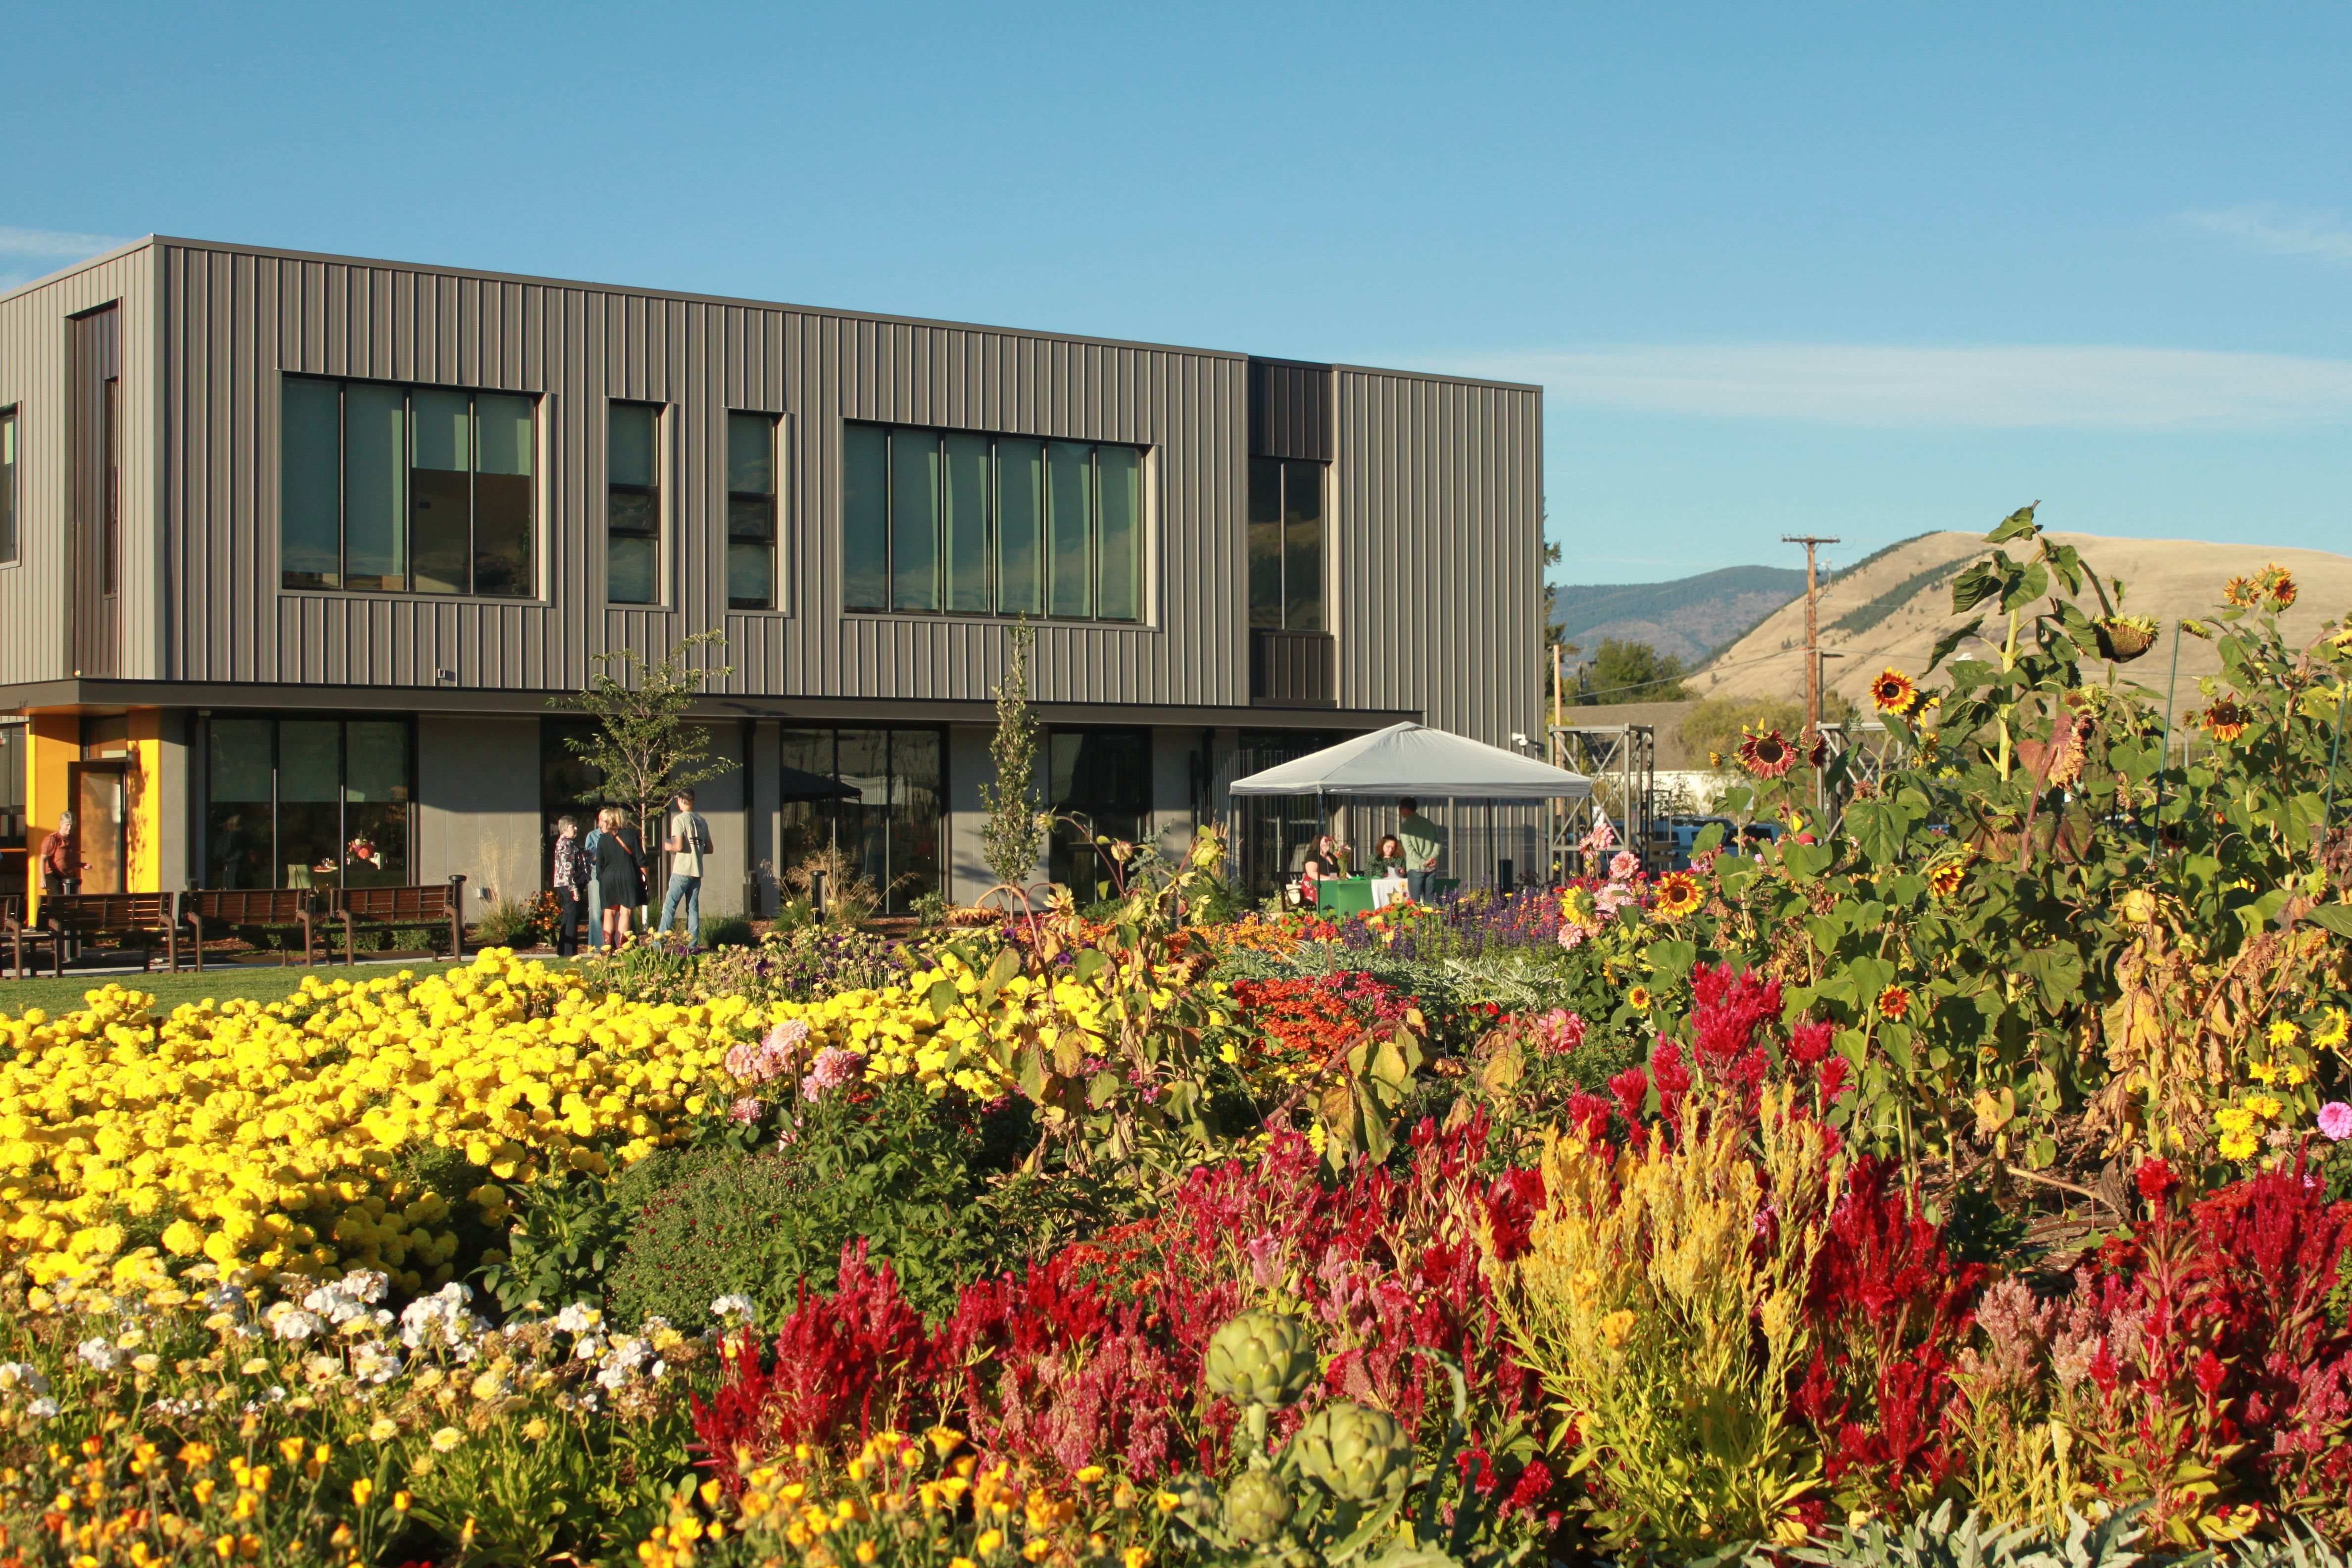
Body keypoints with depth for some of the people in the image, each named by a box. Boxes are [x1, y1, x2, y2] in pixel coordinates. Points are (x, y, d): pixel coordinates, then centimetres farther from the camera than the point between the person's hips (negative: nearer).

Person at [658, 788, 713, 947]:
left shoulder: (679, 820, -9)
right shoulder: (702, 821, 11)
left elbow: (679, 846, -17)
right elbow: (709, 849, 13)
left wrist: (668, 846, 2)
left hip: (682, 871, -6)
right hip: (697, 871, 6)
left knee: (669, 907, -3)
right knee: (693, 908, 7)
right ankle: (693, 945, 3)